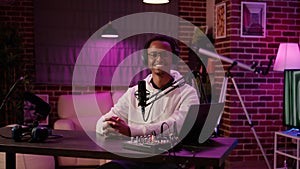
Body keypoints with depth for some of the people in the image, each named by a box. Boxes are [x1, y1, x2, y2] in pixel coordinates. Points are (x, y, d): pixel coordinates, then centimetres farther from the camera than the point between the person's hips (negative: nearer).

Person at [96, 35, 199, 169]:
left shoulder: (188, 94, 3)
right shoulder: (133, 92, 14)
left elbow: (176, 126, -16)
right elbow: (102, 124, 9)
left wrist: (131, 130, -26)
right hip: (133, 157, 3)